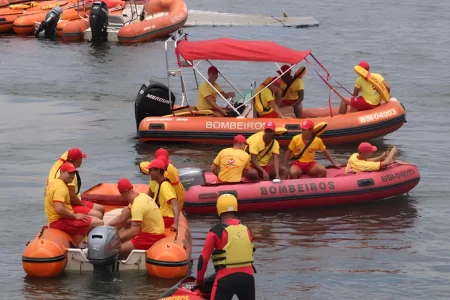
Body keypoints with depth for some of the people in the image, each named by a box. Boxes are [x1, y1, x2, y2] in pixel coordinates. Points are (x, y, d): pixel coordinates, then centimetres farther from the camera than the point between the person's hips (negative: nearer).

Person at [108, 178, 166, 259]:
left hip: (152, 237, -10)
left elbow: (134, 231, -29)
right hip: (151, 230, 10)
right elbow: (122, 217, 8)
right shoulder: (141, 197, 4)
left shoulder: (137, 206, -25)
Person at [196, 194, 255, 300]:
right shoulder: (246, 230, 7)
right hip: (247, 277, 4)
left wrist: (199, 280, 11)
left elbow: (204, 258, -3)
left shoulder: (216, 232, -6)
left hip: (226, 279, -4)